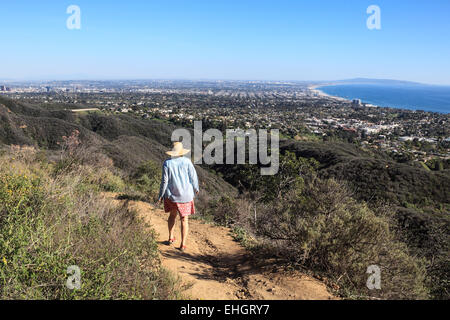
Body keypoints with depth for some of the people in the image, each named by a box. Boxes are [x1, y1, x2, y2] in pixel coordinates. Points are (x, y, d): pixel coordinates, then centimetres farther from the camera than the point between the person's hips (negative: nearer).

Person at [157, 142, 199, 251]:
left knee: (173, 214, 26)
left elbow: (164, 181, -8)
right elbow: (193, 177, -6)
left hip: (171, 195, 2)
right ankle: (183, 244, 8)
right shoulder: (187, 161, -9)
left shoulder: (167, 163, -8)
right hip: (185, 195, -1)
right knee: (184, 219, 8)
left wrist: (161, 196, 1)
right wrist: (196, 188, 12)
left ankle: (171, 238, 33)